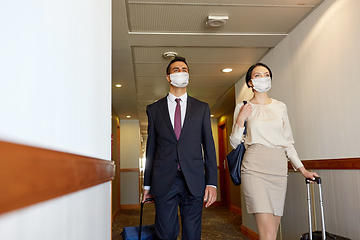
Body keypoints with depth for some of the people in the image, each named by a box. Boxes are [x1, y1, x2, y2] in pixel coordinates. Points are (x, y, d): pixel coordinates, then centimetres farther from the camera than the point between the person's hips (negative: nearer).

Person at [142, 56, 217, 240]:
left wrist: (212, 182, -1)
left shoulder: (202, 108, 10)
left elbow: (209, 146, 7)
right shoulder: (154, 109, 10)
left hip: (194, 181, 1)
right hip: (163, 182, 0)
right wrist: (147, 184, 9)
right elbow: (151, 148, 10)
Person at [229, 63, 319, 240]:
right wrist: (240, 119, -8)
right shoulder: (242, 107, 6)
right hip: (255, 168, -4)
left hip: (279, 168, 4)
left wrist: (302, 169, 12)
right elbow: (235, 143, 4)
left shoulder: (280, 107, 15)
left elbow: (288, 142, 18)